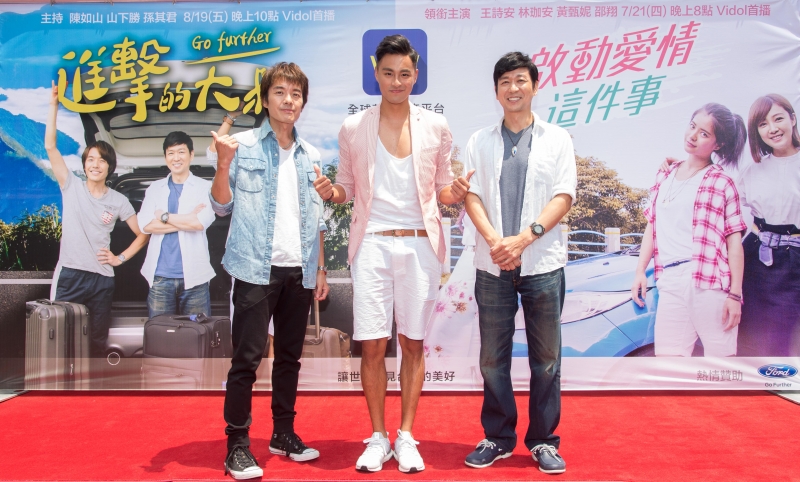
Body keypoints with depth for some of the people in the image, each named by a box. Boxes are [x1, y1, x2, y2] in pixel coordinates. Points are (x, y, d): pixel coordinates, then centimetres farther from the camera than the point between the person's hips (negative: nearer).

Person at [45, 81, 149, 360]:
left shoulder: (118, 201, 3)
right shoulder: (71, 187, 2)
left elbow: (143, 234, 11)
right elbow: (50, 146, -7)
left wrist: (120, 258, 0)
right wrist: (54, 104, -12)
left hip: (101, 279, 1)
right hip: (69, 275, -1)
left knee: (97, 342, 9)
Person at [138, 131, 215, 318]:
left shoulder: (205, 187, 4)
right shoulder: (155, 188, 14)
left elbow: (201, 222, -13)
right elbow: (145, 225, -2)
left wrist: (164, 216, -2)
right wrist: (187, 220, -7)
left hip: (194, 276, -2)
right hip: (160, 277, 3)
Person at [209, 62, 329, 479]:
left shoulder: (311, 156, 12)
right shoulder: (243, 146, -1)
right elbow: (223, 207, -4)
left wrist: (319, 269, 13)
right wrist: (224, 163, -18)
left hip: (299, 271, 5)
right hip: (257, 269, -4)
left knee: (290, 356, 12)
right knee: (247, 358, -3)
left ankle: (284, 433, 26)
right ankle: (237, 445, 8)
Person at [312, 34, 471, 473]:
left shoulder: (435, 127, 6)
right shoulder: (353, 128, 5)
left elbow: (441, 189, 11)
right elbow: (347, 188, 10)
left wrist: (455, 194, -10)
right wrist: (330, 192, -11)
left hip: (419, 245, 1)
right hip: (372, 244, 0)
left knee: (412, 343, 6)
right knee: (372, 346, 1)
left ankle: (406, 437, 20)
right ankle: (378, 438, 17)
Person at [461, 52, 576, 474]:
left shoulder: (557, 139, 6)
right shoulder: (480, 141, 10)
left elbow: (563, 197, -3)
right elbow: (472, 196, 2)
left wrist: (523, 238, -15)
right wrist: (494, 240, -15)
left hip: (543, 264, -1)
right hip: (492, 265, 1)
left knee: (546, 357, 5)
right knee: (493, 357, 7)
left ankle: (543, 440, 19)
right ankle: (497, 437, 21)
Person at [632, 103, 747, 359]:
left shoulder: (721, 183, 3)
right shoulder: (665, 176, 17)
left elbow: (734, 241, -3)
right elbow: (652, 226, 18)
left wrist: (735, 294, -9)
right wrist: (640, 271, 10)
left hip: (710, 281, -4)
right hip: (670, 283, 4)